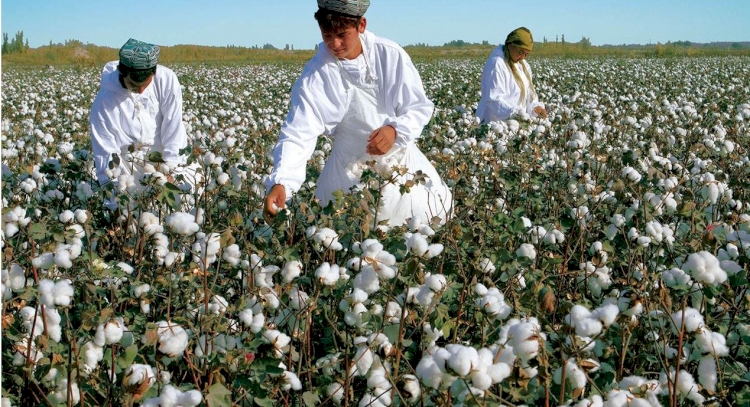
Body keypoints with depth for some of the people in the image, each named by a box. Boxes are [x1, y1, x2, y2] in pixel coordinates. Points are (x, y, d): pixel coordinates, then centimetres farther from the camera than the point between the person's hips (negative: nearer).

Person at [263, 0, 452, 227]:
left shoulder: (391, 55, -14)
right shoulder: (315, 75, -17)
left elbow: (420, 107, -6)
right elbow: (298, 134, -24)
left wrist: (396, 130, -27)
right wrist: (280, 182, -40)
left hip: (400, 159, 2)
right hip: (352, 170, -1)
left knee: (436, 210, 10)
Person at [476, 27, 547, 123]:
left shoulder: (523, 65, 16)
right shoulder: (496, 64, -13)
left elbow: (528, 92, 18)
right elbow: (494, 99, -20)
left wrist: (536, 107, -3)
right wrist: (514, 113, -31)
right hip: (496, 122, -8)